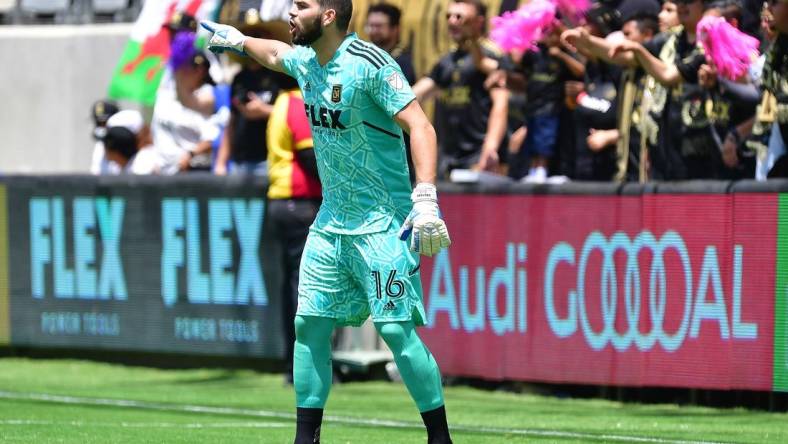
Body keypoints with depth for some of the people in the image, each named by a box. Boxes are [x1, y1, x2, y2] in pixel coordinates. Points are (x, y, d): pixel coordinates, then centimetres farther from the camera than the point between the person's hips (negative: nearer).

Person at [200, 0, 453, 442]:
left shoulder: (369, 63, -16)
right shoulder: (306, 62, 8)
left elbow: (420, 126, -22)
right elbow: (275, 54, 34)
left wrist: (426, 198, -33)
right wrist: (237, 39, 49)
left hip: (382, 223, -8)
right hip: (331, 222, 8)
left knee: (397, 329, -13)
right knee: (310, 325, 6)